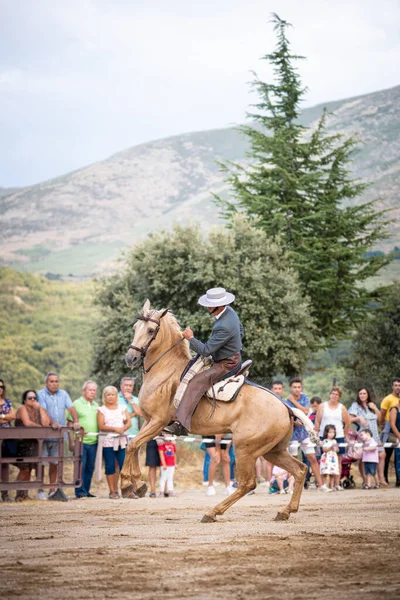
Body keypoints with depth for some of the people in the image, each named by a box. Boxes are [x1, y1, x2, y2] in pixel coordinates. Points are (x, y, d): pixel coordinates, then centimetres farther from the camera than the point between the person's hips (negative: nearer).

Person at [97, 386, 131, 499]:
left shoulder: (122, 409, 15)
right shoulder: (101, 410, 7)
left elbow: (129, 422, 6)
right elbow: (101, 426, -5)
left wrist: (123, 429, -15)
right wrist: (114, 429, -17)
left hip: (122, 441, 2)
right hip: (108, 441, -2)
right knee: (110, 467, -3)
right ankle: (112, 491, 0)